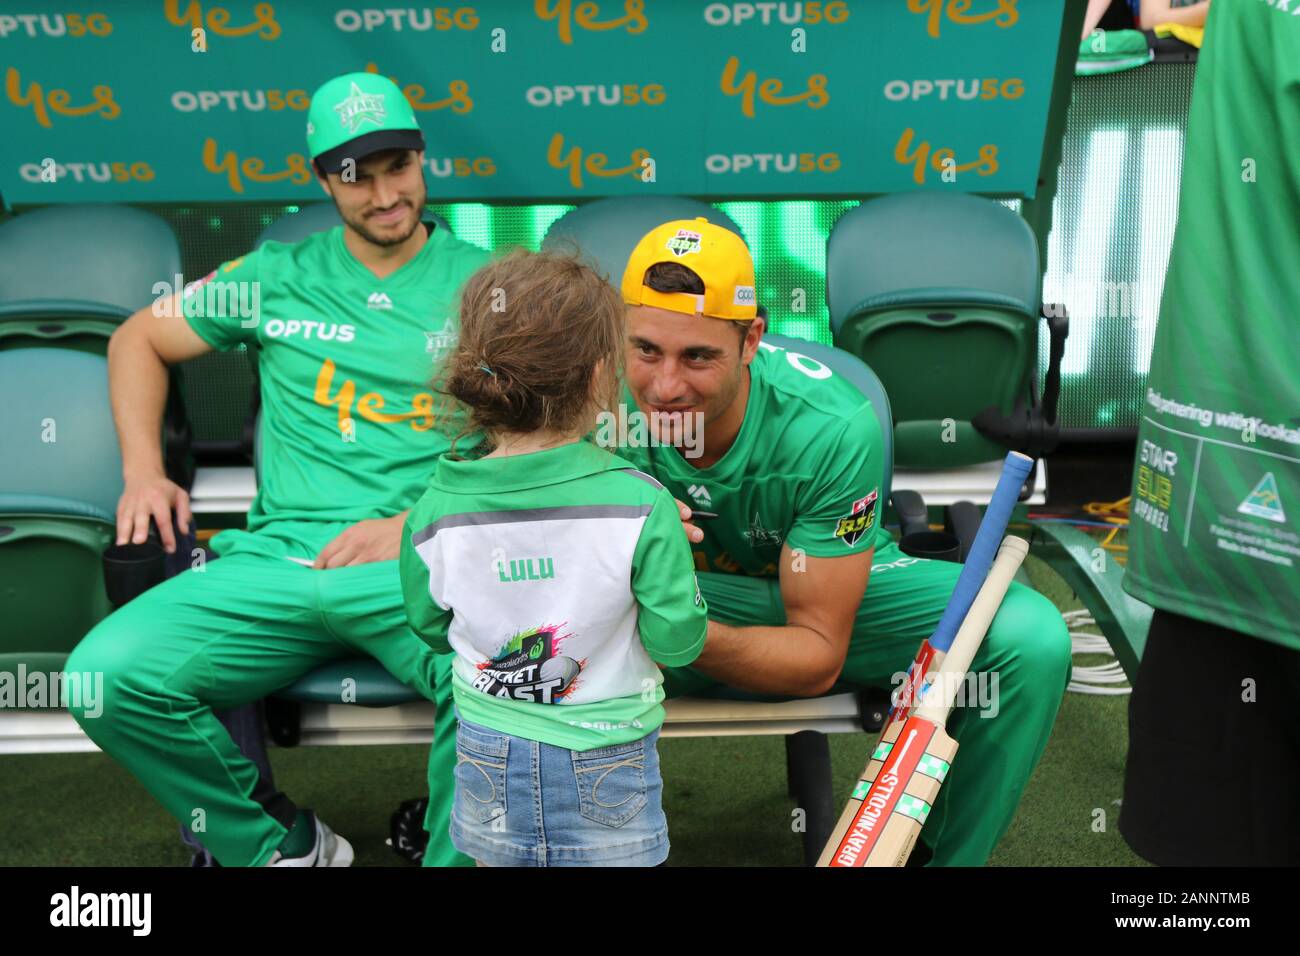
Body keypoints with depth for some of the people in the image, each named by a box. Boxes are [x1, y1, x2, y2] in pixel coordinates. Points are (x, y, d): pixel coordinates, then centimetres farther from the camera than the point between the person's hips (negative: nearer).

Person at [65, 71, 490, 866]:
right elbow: (139, 341, 27)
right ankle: (280, 842, 3)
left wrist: (418, 523, -9)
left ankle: (455, 853, -7)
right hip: (280, 558, 3)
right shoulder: (279, 277, 16)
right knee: (106, 676, -21)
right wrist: (143, 469, 11)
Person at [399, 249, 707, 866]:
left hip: (486, 762, 3)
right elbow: (678, 642, -13)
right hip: (607, 765, -2)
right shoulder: (641, 505, -21)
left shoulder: (434, 513, -12)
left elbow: (430, 629, 3)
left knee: (497, 857, 25)